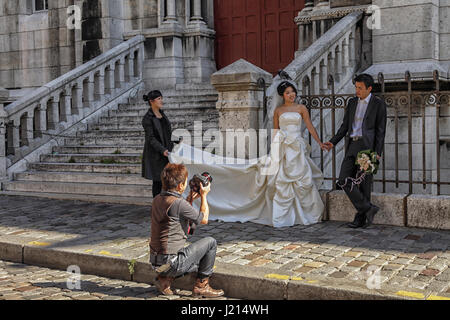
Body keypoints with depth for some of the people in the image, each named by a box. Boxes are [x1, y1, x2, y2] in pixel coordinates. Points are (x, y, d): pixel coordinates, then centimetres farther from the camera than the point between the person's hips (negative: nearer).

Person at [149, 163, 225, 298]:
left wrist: (190, 200, 17)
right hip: (171, 262, -9)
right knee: (210, 242, 4)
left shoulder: (157, 200, 7)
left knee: (199, 263, 29)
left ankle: (165, 279, 14)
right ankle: (201, 285, 9)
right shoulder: (178, 203, -20)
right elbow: (204, 219, -6)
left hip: (156, 261, 9)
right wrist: (204, 195, 5)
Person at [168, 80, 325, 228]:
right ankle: (281, 218, -2)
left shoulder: (301, 108, 10)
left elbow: (310, 127, 10)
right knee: (281, 181, -6)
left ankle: (305, 214, 12)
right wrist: (276, 149, 11)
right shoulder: (278, 111, 9)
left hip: (297, 149, 1)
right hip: (282, 147, -1)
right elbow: (276, 132, 13)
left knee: (302, 180, -1)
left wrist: (320, 143, 6)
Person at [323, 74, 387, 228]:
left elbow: (380, 130, -5)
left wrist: (378, 152, -12)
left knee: (363, 183, -2)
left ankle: (361, 218, 8)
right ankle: (368, 208, 5)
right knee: (344, 180, -4)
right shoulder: (352, 102, 14)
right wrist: (333, 142, 4)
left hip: (368, 146, -6)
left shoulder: (379, 104, -2)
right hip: (352, 146, 6)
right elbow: (345, 126, 15)